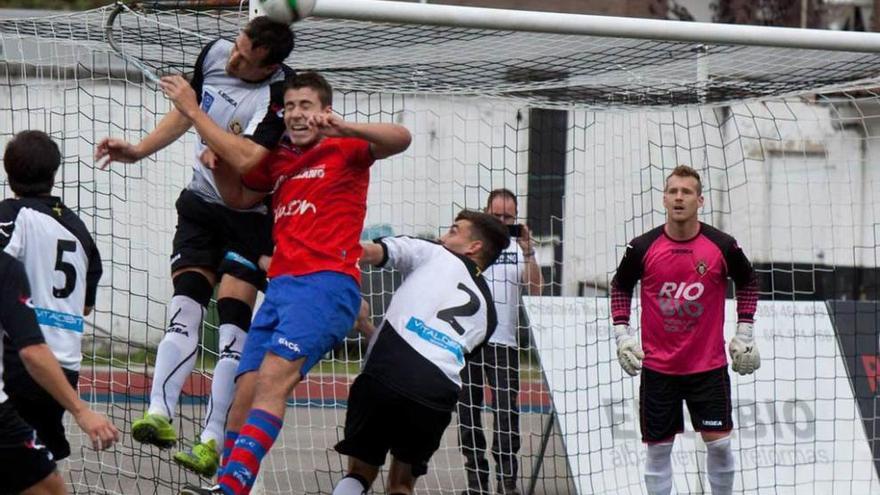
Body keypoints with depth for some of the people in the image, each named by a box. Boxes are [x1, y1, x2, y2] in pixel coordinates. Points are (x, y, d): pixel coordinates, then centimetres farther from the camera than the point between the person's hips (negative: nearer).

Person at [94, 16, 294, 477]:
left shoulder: (279, 94, -26)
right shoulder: (215, 53, -5)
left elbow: (247, 161, -40)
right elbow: (187, 114, 16)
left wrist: (194, 109, -31)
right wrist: (138, 151, 14)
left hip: (251, 216, -5)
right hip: (202, 201, 5)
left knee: (233, 315, -13)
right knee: (185, 303, -11)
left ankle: (212, 441, -12)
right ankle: (159, 413, -24)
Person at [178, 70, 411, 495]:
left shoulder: (345, 148, 3)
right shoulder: (277, 158, 21)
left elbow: (400, 139, -14)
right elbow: (239, 197, 37)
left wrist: (344, 128, -31)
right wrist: (221, 164, 16)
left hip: (327, 282, -7)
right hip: (281, 284, 7)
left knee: (273, 379, -24)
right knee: (245, 392, -3)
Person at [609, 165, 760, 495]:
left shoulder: (722, 247, -6)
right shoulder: (643, 248, -6)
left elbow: (748, 283, 11)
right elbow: (620, 287, 11)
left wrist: (744, 333, 7)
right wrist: (622, 334, 3)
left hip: (708, 365, 0)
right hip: (657, 366, 0)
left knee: (719, 442, -3)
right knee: (658, 447, 4)